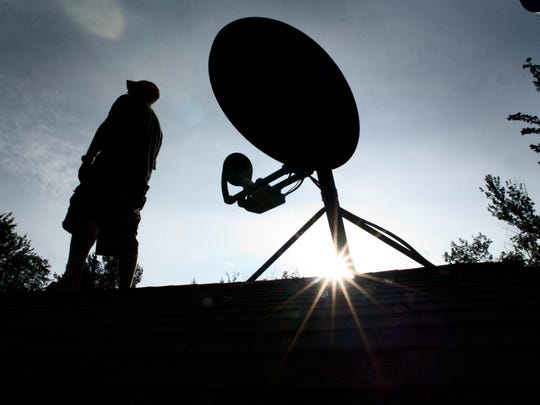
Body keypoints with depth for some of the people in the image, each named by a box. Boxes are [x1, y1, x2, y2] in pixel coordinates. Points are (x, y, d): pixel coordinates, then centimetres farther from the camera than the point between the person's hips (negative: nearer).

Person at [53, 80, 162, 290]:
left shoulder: (128, 101, 18)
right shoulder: (157, 126, 35)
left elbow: (107, 127, 0)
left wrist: (88, 158, -7)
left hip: (111, 167, -6)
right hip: (138, 181, 7)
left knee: (86, 216, -21)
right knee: (125, 236, -3)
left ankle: (72, 278, -39)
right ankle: (125, 289, -17)